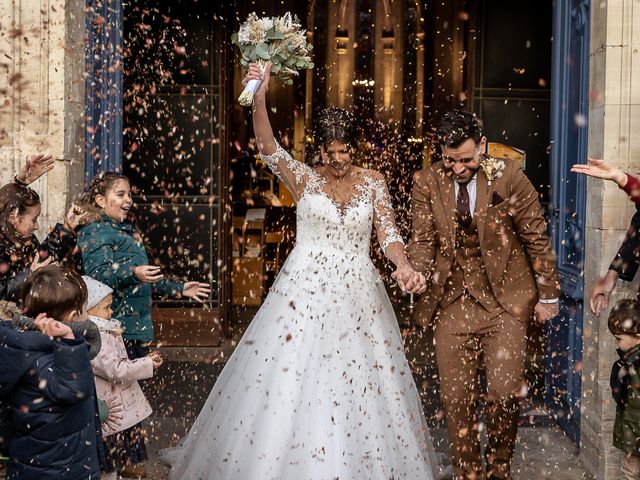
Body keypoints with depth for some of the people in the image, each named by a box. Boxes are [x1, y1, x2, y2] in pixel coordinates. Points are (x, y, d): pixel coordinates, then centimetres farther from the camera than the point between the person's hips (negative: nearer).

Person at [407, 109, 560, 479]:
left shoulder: (508, 175, -8)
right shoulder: (428, 182, -2)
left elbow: (536, 237, -1)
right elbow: (423, 240, 1)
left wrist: (548, 295, 3)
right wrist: (416, 272, -21)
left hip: (504, 299, -2)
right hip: (452, 302, 2)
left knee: (504, 394, -7)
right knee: (456, 398, 4)